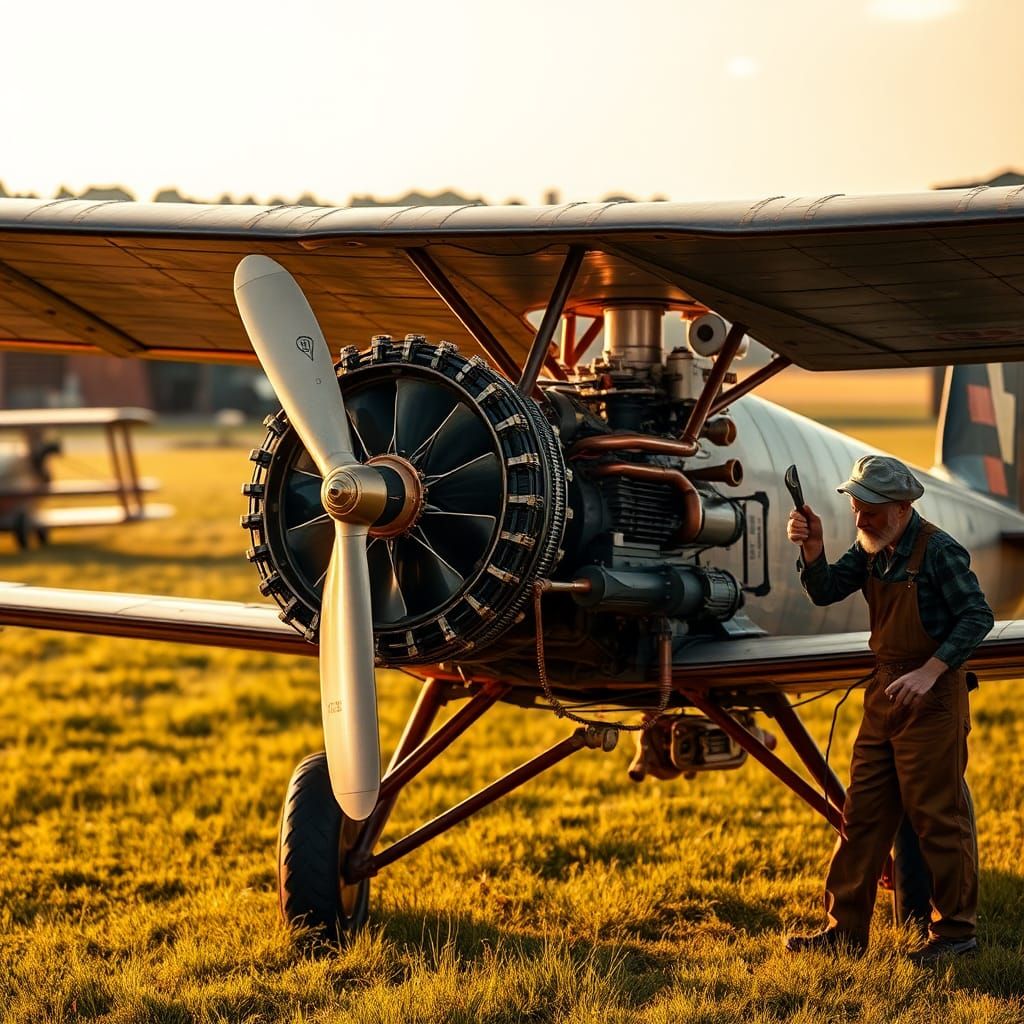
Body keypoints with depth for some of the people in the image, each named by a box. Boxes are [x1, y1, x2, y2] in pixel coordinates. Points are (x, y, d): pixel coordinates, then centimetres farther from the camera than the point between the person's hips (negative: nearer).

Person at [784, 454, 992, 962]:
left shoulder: (938, 550, -15)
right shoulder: (872, 548, 9)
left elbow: (978, 616, -17)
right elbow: (825, 591, 9)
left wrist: (929, 672, -24)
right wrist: (812, 547, -10)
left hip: (931, 698, -8)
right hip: (884, 692, 8)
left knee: (938, 816, -2)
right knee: (861, 814, 10)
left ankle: (956, 931, 8)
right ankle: (845, 929, 16)